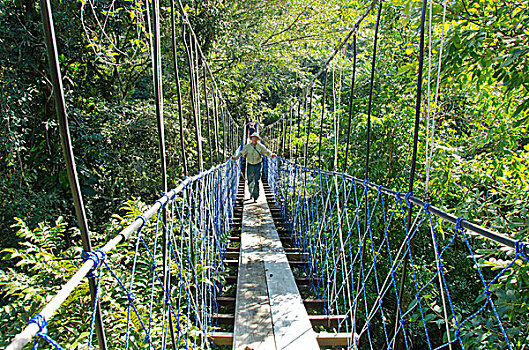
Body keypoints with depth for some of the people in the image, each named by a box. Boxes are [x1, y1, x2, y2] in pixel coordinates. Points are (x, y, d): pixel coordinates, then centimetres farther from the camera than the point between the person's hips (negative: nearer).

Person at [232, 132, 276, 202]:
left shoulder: (260, 146, -6)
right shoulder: (247, 146, -5)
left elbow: (267, 152, -3)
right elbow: (241, 153, -1)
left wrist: (271, 154, -23)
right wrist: (235, 157, -16)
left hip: (258, 165, -1)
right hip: (250, 165, 2)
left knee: (256, 181, -9)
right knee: (250, 181, 12)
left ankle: (255, 197, -2)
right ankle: (251, 192, 40)